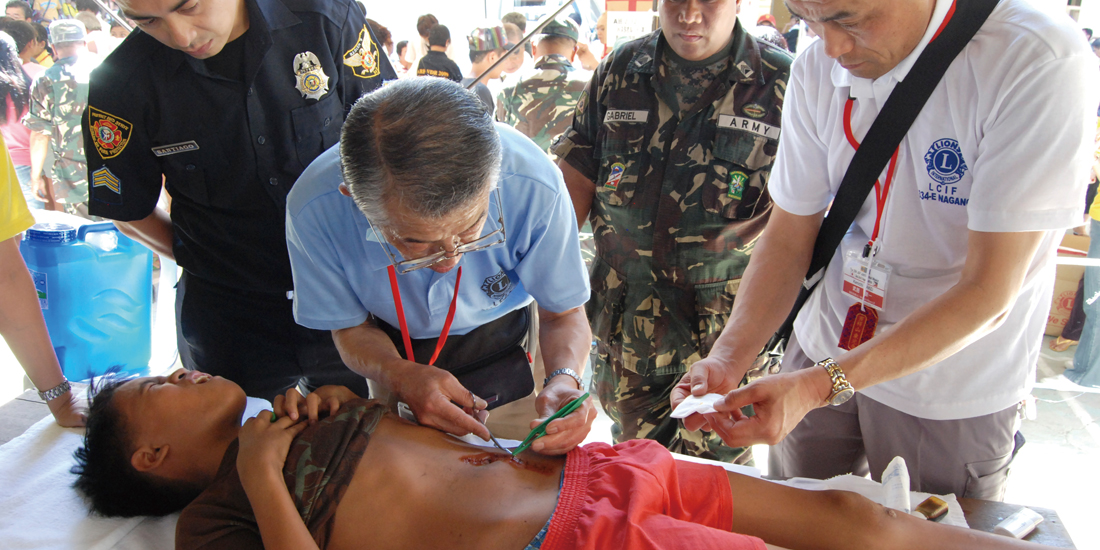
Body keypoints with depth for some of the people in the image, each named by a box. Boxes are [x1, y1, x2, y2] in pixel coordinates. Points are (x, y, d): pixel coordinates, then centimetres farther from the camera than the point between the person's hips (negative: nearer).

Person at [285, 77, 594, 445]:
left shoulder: (533, 186, -35)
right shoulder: (315, 211, -33)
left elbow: (563, 313, -19)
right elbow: (351, 328, -15)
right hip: (397, 354, 0)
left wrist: (563, 380, -40)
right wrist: (400, 376, -35)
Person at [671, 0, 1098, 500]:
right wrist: (727, 359, -19)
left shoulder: (1041, 64, -24)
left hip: (953, 394, -3)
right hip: (822, 360, 4)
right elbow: (787, 240, -4)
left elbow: (986, 294, -26)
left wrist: (824, 384, -33)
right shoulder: (818, 70, -9)